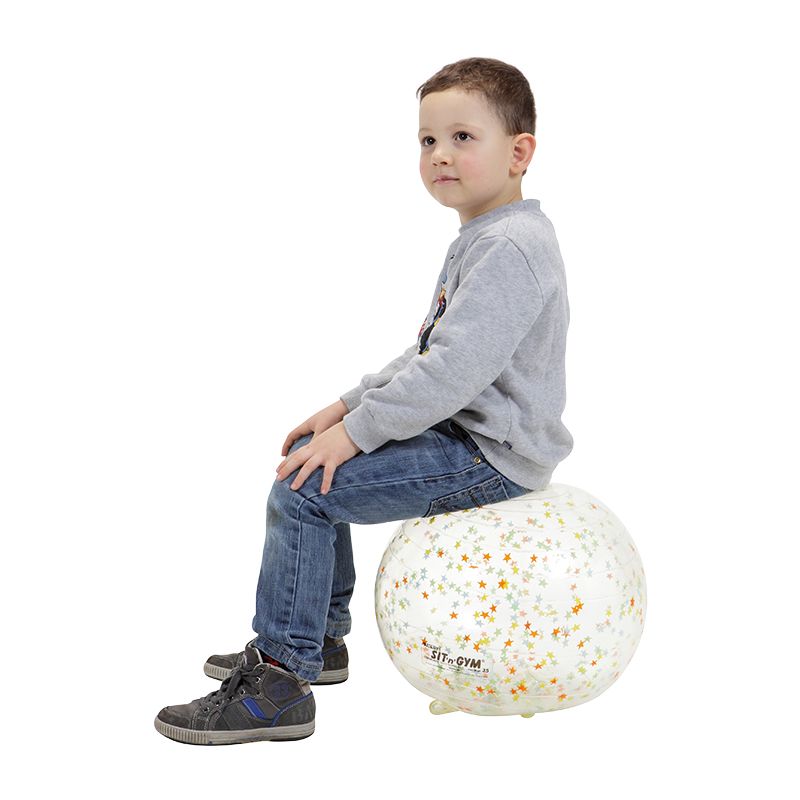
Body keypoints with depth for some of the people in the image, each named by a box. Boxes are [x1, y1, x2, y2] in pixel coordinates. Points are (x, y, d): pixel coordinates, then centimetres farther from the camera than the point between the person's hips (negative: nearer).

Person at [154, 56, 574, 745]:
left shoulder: (511, 246, -20)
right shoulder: (483, 240, 15)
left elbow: (456, 368, -29)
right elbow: (428, 353, 19)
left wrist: (360, 429, -22)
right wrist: (352, 405, 9)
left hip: (490, 454, -11)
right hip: (463, 430, 11)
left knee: (303, 491, -16)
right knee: (314, 458, 18)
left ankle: (278, 689, -7)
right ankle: (319, 638, 28)